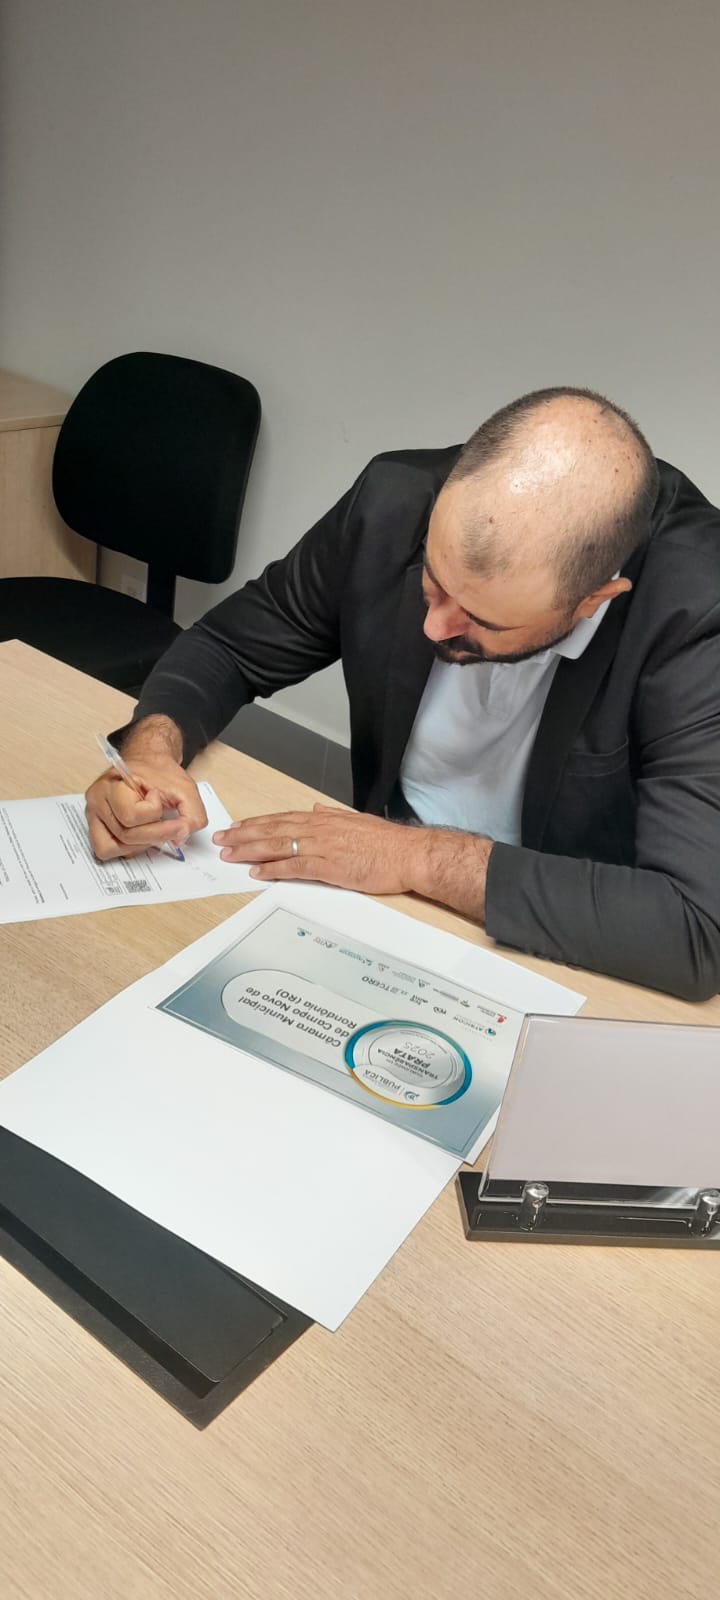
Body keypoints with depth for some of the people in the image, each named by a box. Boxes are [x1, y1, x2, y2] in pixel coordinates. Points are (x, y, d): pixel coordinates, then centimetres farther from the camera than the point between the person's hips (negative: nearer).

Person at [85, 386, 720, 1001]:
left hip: (561, 961, -2)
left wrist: (419, 856, -25)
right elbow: (229, 645, 1)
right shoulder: (396, 502, -13)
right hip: (381, 892, 3)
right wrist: (152, 744, -19)